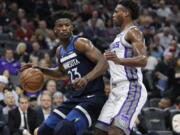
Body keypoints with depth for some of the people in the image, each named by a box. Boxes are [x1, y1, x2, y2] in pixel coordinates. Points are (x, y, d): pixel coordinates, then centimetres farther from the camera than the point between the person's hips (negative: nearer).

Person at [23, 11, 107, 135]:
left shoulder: (80, 43, -12)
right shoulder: (60, 51, 14)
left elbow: (103, 63, -24)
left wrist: (86, 78, -40)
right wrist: (40, 70, 21)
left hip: (92, 98, -9)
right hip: (75, 98, 9)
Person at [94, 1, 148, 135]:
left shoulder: (133, 32, -6)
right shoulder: (120, 36, 24)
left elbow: (143, 60, -22)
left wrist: (119, 60, -36)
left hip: (131, 90, -10)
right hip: (117, 91, 10)